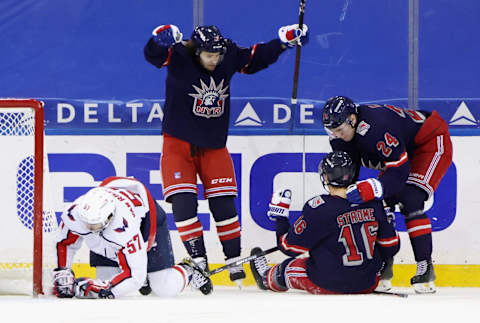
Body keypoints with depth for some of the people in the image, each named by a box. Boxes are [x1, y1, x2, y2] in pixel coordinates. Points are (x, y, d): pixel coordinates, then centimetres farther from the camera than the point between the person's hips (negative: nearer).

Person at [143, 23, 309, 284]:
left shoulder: (230, 57, -4)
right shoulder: (179, 57, -17)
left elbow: (256, 58, 13)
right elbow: (153, 55, -34)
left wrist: (284, 40, 4)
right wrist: (161, 38, -56)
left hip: (214, 146, 3)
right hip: (179, 144, -3)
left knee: (223, 203, 1)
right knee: (183, 202, -14)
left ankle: (234, 260, 13)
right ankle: (198, 260, -9)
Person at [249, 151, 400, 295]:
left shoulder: (318, 208, -20)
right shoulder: (374, 202, -6)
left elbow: (290, 247, -9)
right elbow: (391, 246, 2)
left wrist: (280, 216, 6)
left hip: (328, 285, -3)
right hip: (369, 285, 3)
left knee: (289, 268, 28)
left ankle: (267, 279, 56)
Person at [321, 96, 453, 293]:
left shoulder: (377, 127, -38)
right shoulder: (340, 136, -11)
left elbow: (400, 172, -38)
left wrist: (371, 189, -48)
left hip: (433, 143, -9)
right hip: (403, 151, 9)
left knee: (410, 201, -24)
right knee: (380, 203, -4)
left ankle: (425, 267, -21)